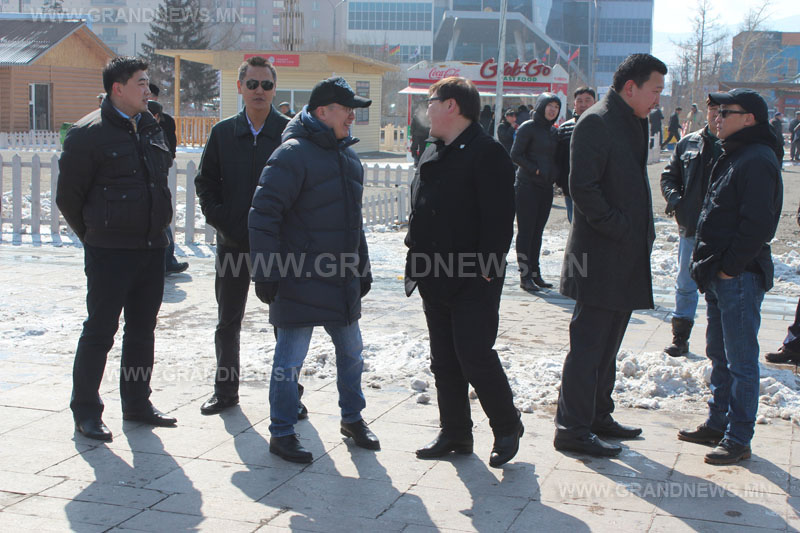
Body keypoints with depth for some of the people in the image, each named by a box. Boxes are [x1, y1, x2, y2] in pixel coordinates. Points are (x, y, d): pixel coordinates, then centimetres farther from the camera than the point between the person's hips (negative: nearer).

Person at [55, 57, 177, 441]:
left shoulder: (151, 128, 10)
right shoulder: (89, 133, -10)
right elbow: (68, 195, -5)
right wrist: (94, 234, 4)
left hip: (151, 249, 7)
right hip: (110, 252, -7)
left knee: (142, 330, 14)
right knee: (99, 331, 0)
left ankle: (137, 404, 25)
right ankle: (85, 411, 12)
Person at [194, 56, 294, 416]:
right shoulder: (223, 132, 6)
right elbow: (205, 181, 8)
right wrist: (220, 219, -4)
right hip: (233, 241, 3)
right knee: (228, 321, 11)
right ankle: (225, 390, 24)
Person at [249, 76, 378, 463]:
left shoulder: (348, 156, 13)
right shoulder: (293, 154, -14)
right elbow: (264, 214, -17)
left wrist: (362, 268, 23)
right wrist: (266, 274, -18)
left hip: (342, 279, 8)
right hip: (300, 279, -8)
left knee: (351, 350, 17)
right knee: (290, 358, 0)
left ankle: (352, 418, 35)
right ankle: (281, 434, 14)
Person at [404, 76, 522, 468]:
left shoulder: (487, 153, -12)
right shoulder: (433, 154, 16)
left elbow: (498, 219, -17)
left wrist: (487, 268, -21)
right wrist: (417, 260, 15)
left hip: (473, 282, -9)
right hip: (435, 279, 9)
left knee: (474, 356, -8)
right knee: (444, 361, 12)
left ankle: (507, 427, 12)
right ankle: (455, 434, 23)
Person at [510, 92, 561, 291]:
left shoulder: (553, 131, 15)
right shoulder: (528, 128, -6)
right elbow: (515, 155, -10)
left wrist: (555, 174, 5)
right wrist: (536, 170, -15)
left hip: (546, 187, 7)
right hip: (527, 187, -7)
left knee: (537, 231, 9)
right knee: (526, 231, -4)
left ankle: (535, 273, 14)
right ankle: (525, 276, -2)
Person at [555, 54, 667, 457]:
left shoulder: (633, 123, 17)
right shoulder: (596, 122, -13)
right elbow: (582, 187, -21)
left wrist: (643, 231, 11)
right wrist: (620, 230, -17)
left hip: (627, 257, 10)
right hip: (599, 256, -10)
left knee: (607, 343, 17)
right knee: (589, 344, -5)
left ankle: (598, 416, 27)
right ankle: (572, 428, 1)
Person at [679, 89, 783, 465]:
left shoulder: (758, 161, -16)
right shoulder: (733, 156, 16)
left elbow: (758, 226, -22)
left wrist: (729, 266, -18)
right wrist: (708, 263, 15)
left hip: (740, 278, -10)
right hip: (719, 277, 10)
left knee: (740, 362, -3)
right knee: (719, 355, 18)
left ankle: (738, 439, 5)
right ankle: (717, 424, 29)